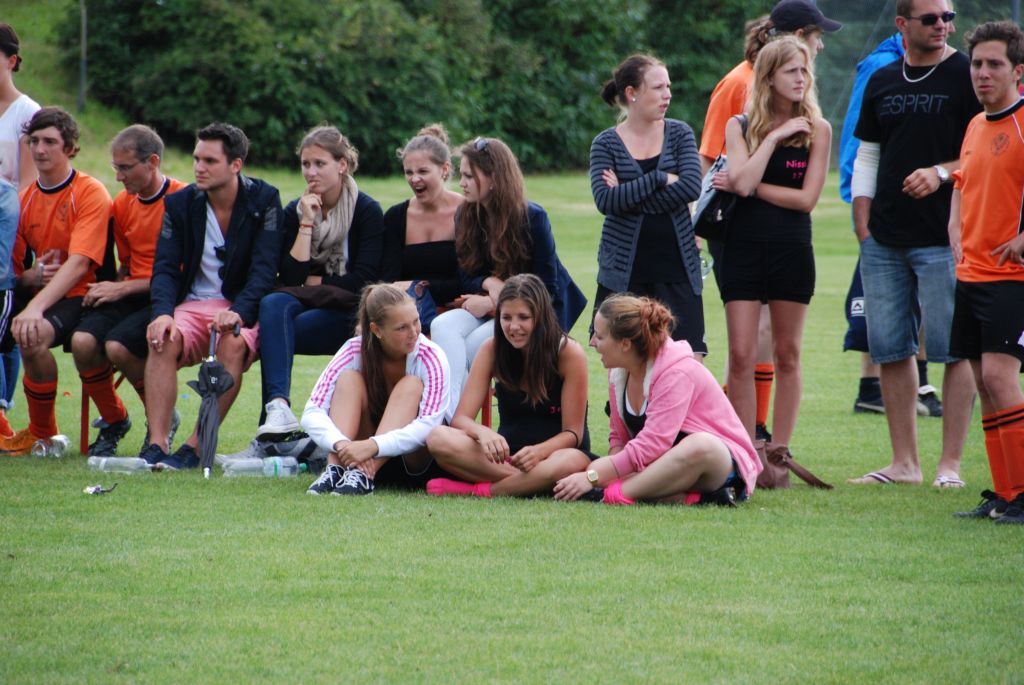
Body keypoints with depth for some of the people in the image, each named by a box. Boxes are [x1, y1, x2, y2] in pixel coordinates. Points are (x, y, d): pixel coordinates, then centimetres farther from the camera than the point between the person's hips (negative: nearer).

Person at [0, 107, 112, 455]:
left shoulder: (91, 193, -9)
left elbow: (78, 263, -20)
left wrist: (35, 307, -33)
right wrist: (32, 276, -13)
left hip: (80, 296, -7)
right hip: (39, 293, 7)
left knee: (32, 337, -35)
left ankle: (42, 433, -14)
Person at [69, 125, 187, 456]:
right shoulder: (122, 204, 14)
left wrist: (123, 289, -13)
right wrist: (109, 288, 3)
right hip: (130, 295, 6)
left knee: (118, 345, -32)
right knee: (82, 341, -23)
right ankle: (113, 421, 2)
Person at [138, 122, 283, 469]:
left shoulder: (264, 200, -3)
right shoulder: (180, 204, 6)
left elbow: (264, 270, -12)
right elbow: (165, 268, -1)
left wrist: (238, 313, -30)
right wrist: (162, 312, -23)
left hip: (243, 307, -2)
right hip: (193, 305, 3)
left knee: (233, 343, -35)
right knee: (163, 340, -30)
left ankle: (196, 446, -34)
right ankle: (156, 443, -35)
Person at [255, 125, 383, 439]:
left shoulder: (367, 211, 0)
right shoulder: (295, 211, 11)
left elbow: (363, 281, -8)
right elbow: (291, 278, -2)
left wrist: (314, 282, -3)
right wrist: (307, 223, -7)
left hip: (347, 313, -3)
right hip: (306, 306, 3)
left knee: (279, 330, -31)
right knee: (273, 304, -33)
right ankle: (278, 405, -53)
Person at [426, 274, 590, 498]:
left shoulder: (568, 353, -11)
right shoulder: (492, 350, -3)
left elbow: (572, 433, -9)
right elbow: (461, 418, -6)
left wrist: (539, 452, -30)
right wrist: (483, 433, -30)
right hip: (506, 456, 3)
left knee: (573, 462, -40)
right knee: (439, 439, -25)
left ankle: (479, 490, -26)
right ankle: (531, 484, -29)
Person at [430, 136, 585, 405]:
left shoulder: (533, 218, -12)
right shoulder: (465, 217, 5)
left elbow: (545, 288, -10)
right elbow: (465, 277, 8)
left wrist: (492, 303, -16)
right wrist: (489, 283, -15)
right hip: (487, 307, 5)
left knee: (472, 346, -31)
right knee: (443, 326, -27)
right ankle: (452, 416, -39)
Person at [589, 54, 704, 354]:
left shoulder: (679, 134, 6)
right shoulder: (606, 144, 2)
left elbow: (691, 187, -10)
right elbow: (605, 200, -13)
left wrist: (629, 194, -11)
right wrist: (661, 179, -15)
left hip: (676, 265, 1)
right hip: (625, 270, -1)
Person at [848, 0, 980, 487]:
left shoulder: (966, 76, -1)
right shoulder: (882, 82, 14)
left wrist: (942, 172, -15)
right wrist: (862, 226, 9)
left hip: (943, 240, -5)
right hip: (884, 241, 5)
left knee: (953, 348, -5)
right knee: (890, 350, 6)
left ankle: (950, 464, -1)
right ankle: (904, 462, 14)